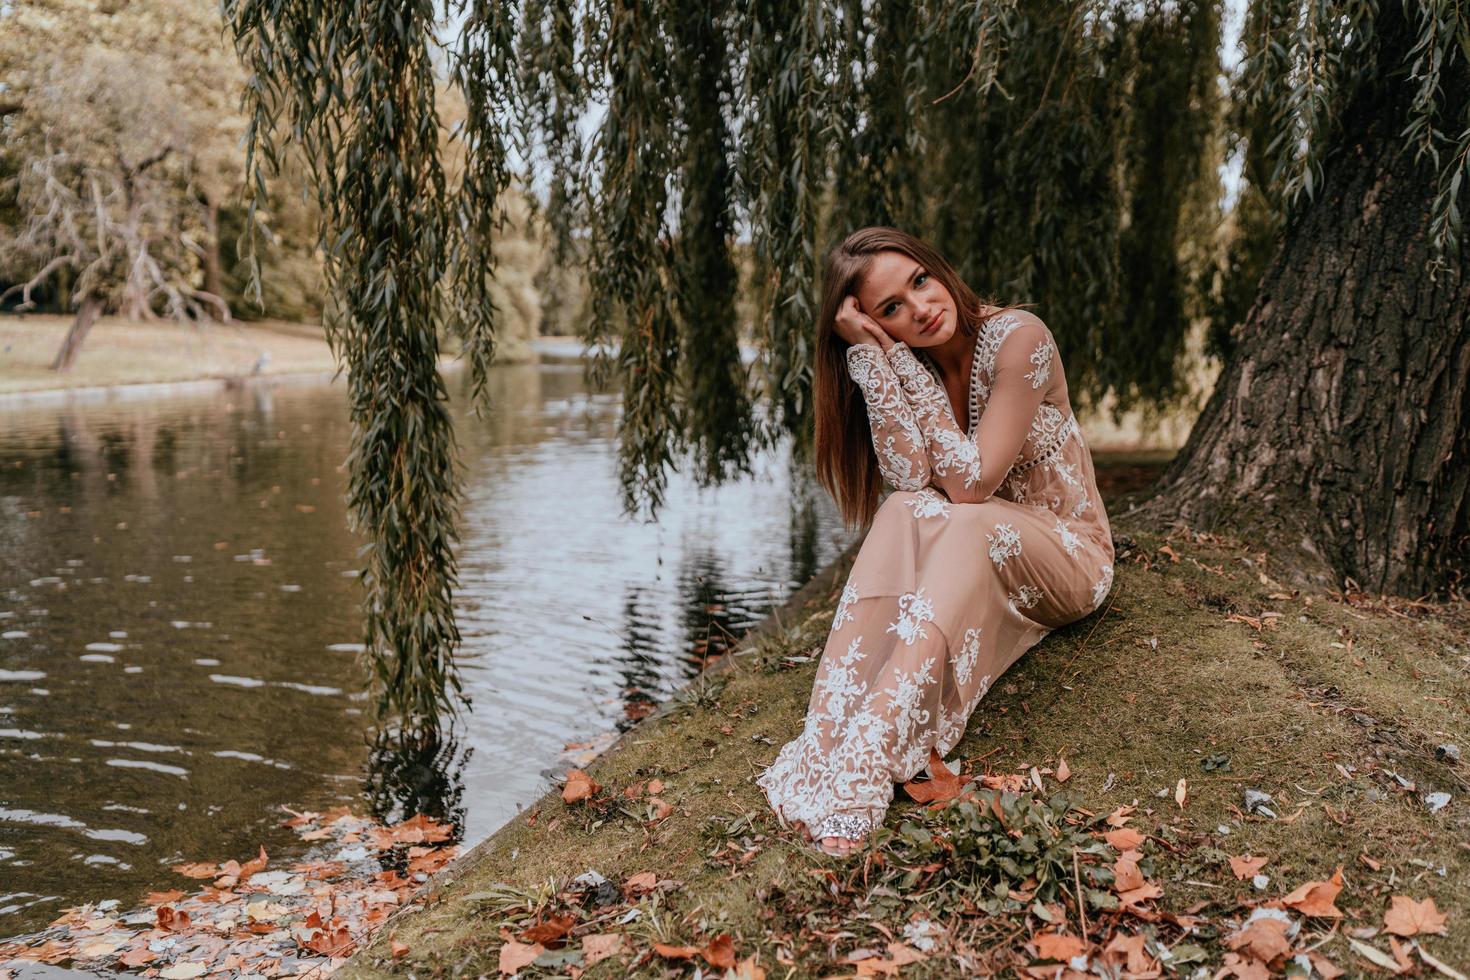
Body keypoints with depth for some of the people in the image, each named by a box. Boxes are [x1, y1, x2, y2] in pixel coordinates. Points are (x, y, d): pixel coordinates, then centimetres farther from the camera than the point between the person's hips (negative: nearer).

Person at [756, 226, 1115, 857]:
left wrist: (906, 369, -24)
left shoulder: (1017, 338, -19)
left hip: (1067, 554, -4)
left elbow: (970, 484, -26)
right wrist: (873, 355, -25)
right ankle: (825, 739, -40)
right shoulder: (899, 364, -4)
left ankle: (866, 759, -48)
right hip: (967, 560, 4)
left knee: (965, 524, -36)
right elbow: (911, 479, -22)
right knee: (906, 513, -30)